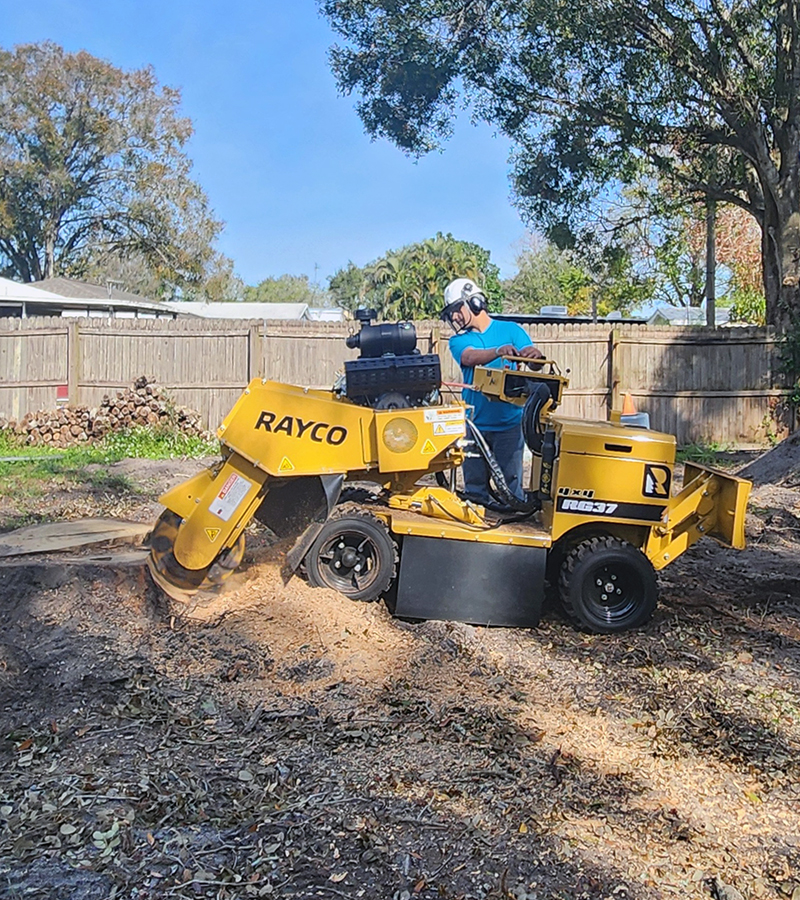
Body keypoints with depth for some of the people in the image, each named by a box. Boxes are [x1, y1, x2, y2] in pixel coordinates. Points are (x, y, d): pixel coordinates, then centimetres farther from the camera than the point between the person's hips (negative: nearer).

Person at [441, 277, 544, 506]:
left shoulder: (511, 330, 6)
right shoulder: (459, 341, 8)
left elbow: (535, 362, -6)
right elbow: (470, 357, -14)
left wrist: (535, 355, -31)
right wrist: (498, 351, -34)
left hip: (508, 423, -2)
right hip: (474, 424, 2)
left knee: (511, 483, 0)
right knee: (475, 486, 8)